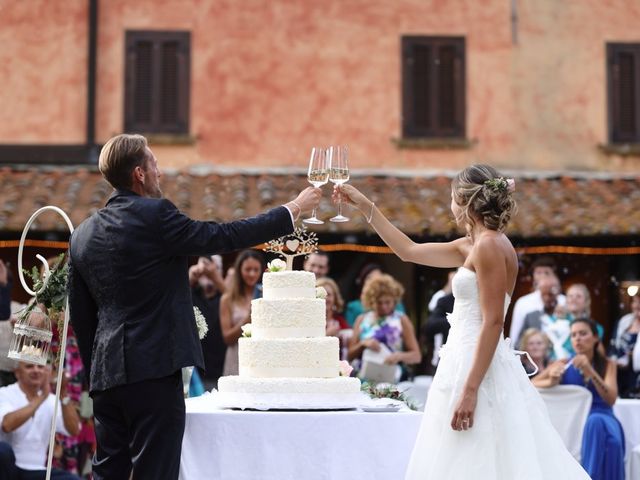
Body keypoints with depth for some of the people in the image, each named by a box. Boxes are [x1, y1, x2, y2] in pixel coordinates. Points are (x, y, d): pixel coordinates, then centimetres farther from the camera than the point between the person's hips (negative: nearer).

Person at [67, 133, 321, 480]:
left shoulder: (83, 234, 11)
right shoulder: (154, 215, -10)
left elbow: (80, 316, 15)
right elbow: (225, 237, -7)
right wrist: (294, 209, 3)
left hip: (105, 374, 7)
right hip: (153, 370, -7)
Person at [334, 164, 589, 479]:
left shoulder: (490, 245, -13)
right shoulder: (472, 246, 14)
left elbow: (493, 323, -19)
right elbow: (409, 251, 23)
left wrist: (470, 390, -22)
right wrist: (365, 206, 24)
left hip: (478, 368, -9)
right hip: (467, 361, 9)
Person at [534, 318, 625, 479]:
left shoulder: (608, 364, 8)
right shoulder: (563, 364, 7)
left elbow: (610, 399, -7)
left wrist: (590, 372, -21)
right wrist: (551, 382, -18)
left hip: (601, 419, 0)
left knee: (596, 423, -35)